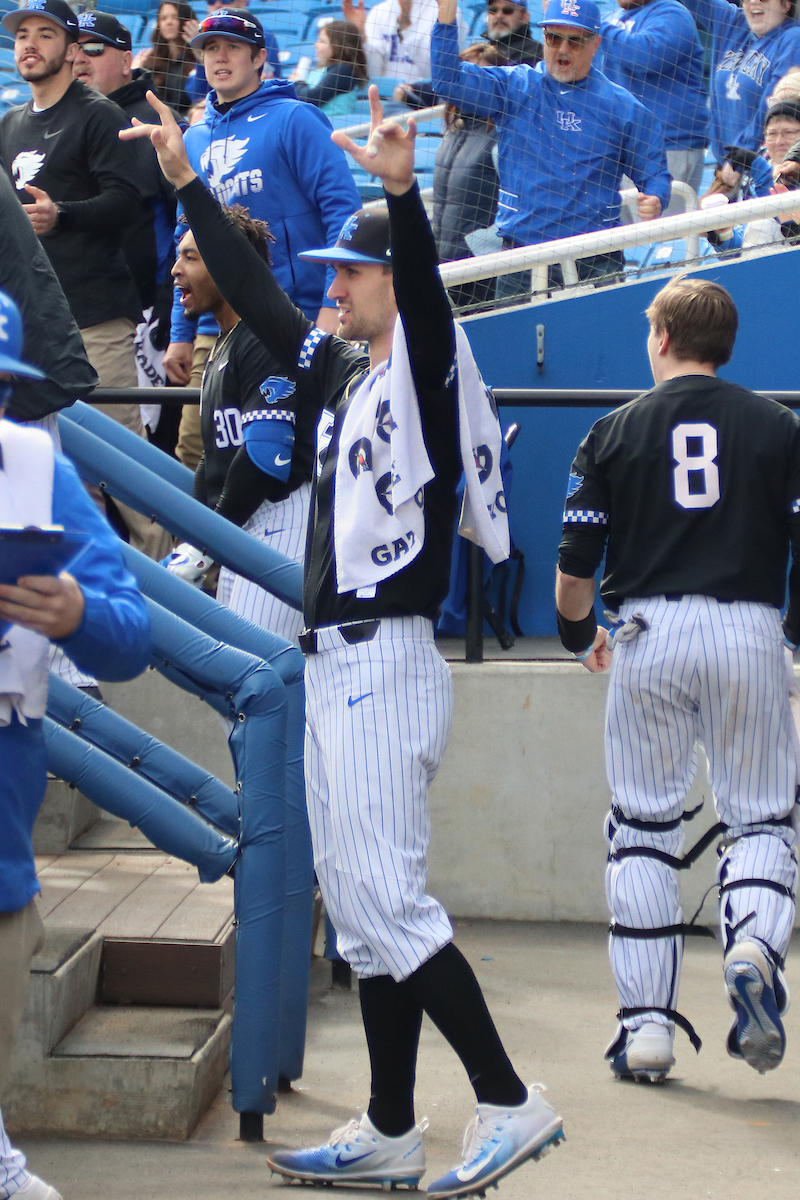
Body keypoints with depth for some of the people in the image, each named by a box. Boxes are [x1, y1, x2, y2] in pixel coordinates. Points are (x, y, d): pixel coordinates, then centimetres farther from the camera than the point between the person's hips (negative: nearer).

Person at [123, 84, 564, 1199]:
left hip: (385, 665, -10)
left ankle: (510, 1104, -7)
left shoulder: (427, 369, -8)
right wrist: (187, 182, 25)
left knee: (386, 900, -13)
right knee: (360, 906, 11)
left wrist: (403, 191, -45)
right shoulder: (340, 368, 15)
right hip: (333, 667, 10)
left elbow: (427, 291, -29)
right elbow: (254, 293, 24)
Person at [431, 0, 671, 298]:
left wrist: (653, 202, -15)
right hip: (521, 259, 1)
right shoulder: (514, 87, 10)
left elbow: (654, 175, 9)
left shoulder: (622, 107, 6)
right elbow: (448, 80, 3)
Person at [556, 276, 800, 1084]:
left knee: (643, 825, 8)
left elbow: (574, 567, 2)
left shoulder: (615, 432, 6)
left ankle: (646, 1023, 7)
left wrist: (579, 636, 21)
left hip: (648, 632, 0)